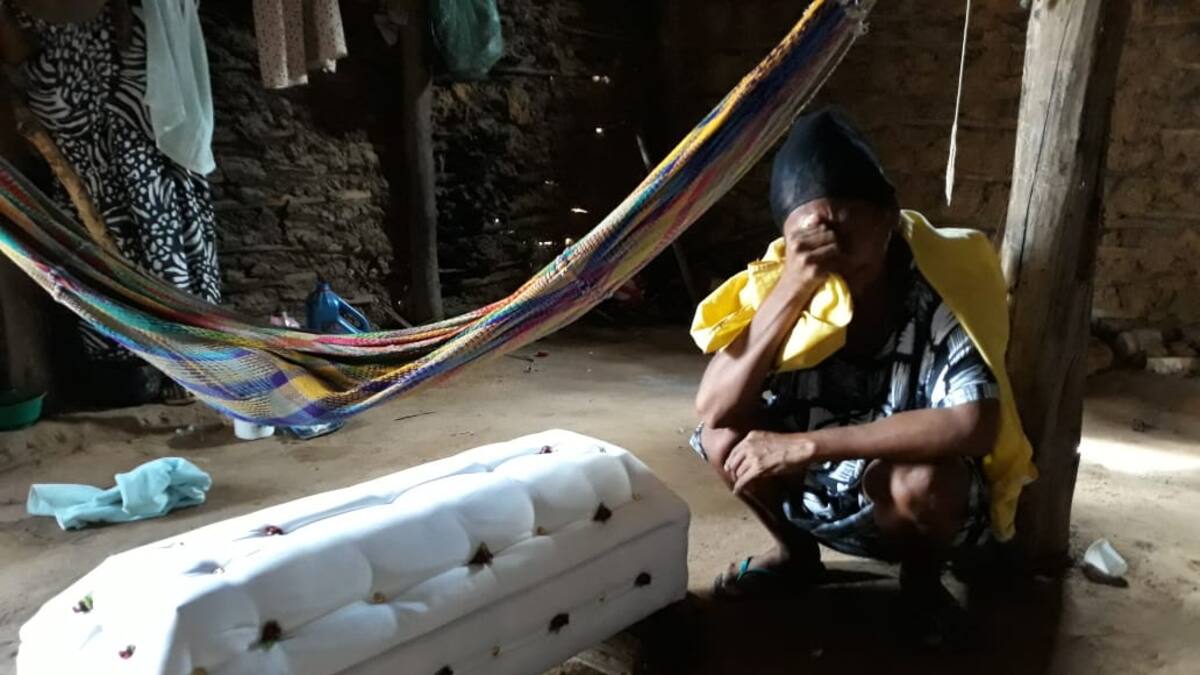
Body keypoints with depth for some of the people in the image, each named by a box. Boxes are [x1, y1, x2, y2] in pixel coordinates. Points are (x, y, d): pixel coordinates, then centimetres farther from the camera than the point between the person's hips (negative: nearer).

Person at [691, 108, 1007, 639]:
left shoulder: (936, 300, -25)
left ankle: (922, 573, 2)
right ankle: (794, 551, 10)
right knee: (724, 437, -20)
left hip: (913, 501, -3)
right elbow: (713, 410, -26)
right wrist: (791, 291, -36)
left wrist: (806, 445, -38)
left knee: (922, 477, -35)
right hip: (816, 496, 3)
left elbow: (976, 425, -40)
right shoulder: (782, 290, -16)